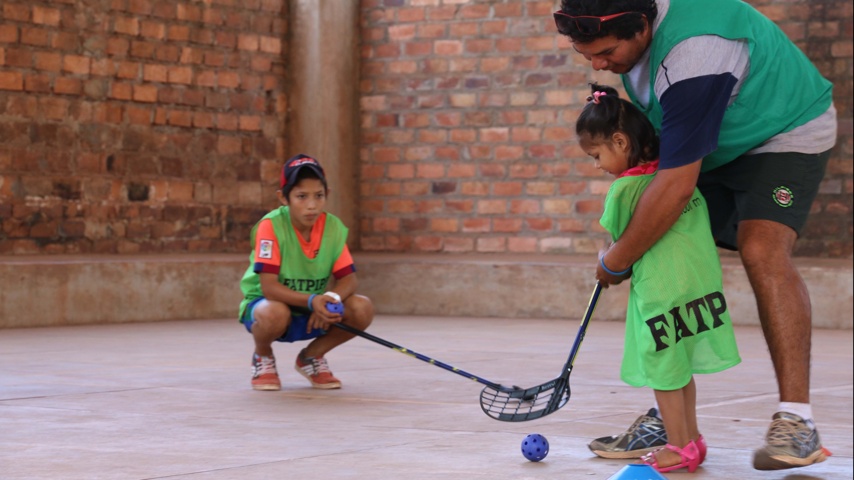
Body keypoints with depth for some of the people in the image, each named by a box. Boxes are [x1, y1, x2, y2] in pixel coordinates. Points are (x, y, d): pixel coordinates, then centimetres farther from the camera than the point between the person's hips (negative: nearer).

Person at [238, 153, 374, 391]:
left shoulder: (334, 227, -8)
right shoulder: (271, 226, -21)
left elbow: (349, 278, -8)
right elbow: (268, 286, -27)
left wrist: (331, 298, -30)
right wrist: (312, 300, -40)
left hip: (313, 310, 5)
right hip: (265, 303, -5)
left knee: (363, 309, -19)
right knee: (275, 313, -40)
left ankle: (311, 356, 9)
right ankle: (263, 357, -2)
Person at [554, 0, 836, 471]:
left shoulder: (692, 58, -40)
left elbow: (677, 186, -38)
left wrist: (616, 260, -28)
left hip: (786, 132, -9)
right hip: (710, 147, 9)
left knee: (762, 251, -30)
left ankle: (796, 419, -29)